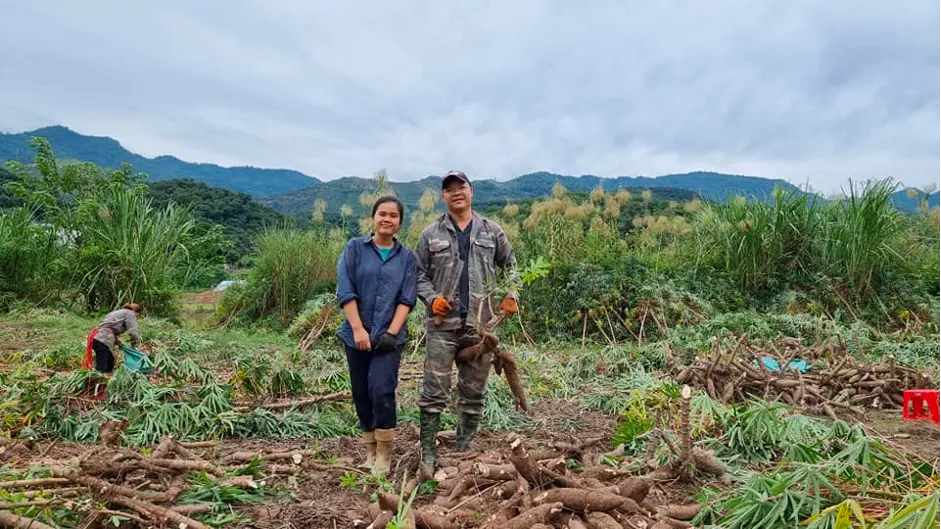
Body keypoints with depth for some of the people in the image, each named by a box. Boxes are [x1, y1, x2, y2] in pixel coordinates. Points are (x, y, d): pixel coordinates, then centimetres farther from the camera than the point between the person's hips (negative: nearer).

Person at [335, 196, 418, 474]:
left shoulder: (406, 257, 5)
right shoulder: (355, 248, 2)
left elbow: (407, 298, 0)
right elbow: (345, 291, -4)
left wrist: (392, 332, -11)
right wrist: (358, 329, -11)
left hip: (389, 336, -1)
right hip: (357, 335, 1)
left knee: (382, 391, -13)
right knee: (362, 394, 8)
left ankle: (384, 453, 4)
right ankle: (370, 450, 25)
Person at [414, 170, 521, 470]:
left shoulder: (492, 231, 9)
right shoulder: (431, 234, 6)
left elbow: (510, 265, 17)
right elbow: (419, 273, 7)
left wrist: (512, 294, 3)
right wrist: (431, 297, -9)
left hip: (481, 324, 2)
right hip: (443, 324, -1)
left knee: (474, 392, 10)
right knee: (434, 391, -2)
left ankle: (464, 450, 25)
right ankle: (428, 453, 10)